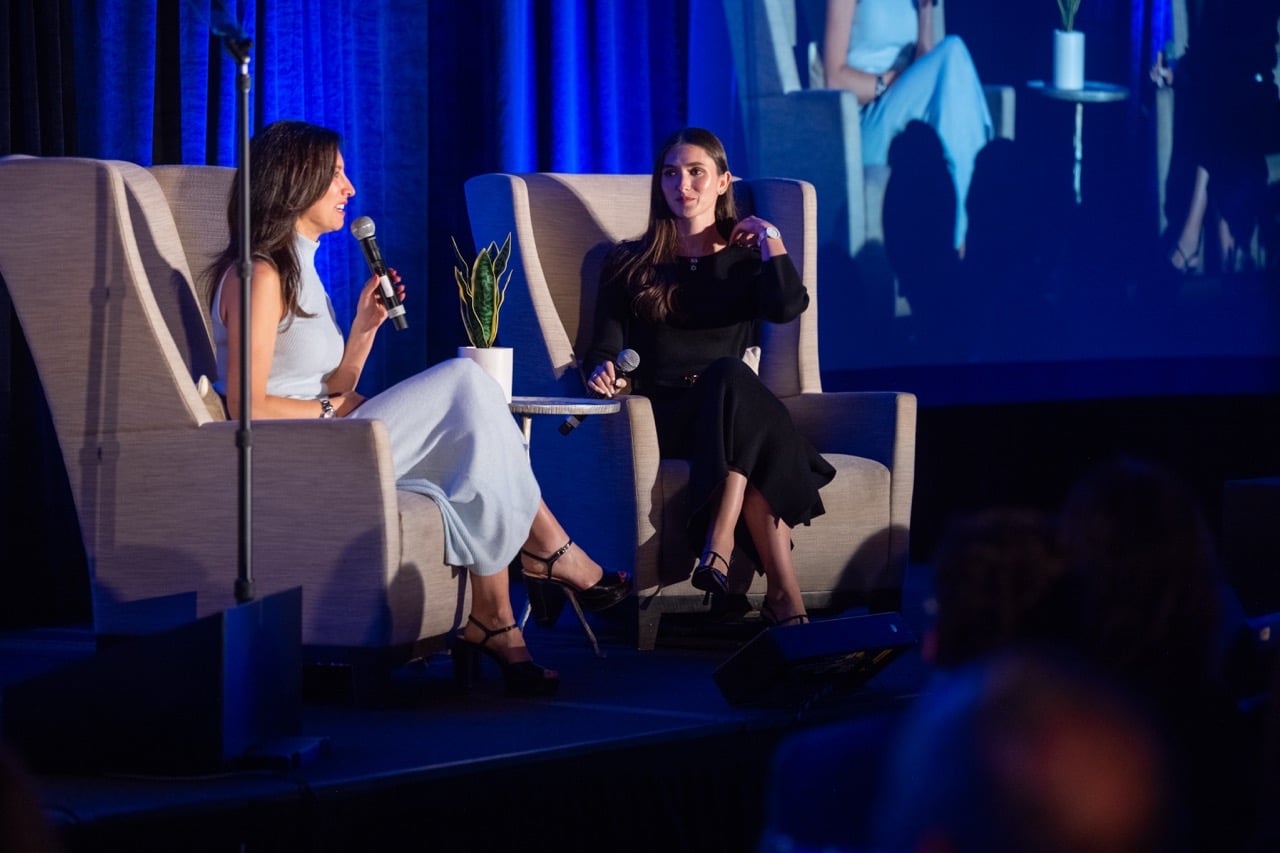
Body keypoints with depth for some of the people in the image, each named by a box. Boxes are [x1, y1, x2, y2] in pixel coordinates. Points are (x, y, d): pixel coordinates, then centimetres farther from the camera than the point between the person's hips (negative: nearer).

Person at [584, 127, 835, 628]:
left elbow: (788, 308, -2)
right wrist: (604, 370, -15)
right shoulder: (629, 264, 19)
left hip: (731, 410, 2)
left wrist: (770, 241, 8)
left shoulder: (746, 259, 21)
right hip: (661, 414, -1)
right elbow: (607, 345, 8)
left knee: (728, 376, -37)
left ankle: (719, 548, -48)